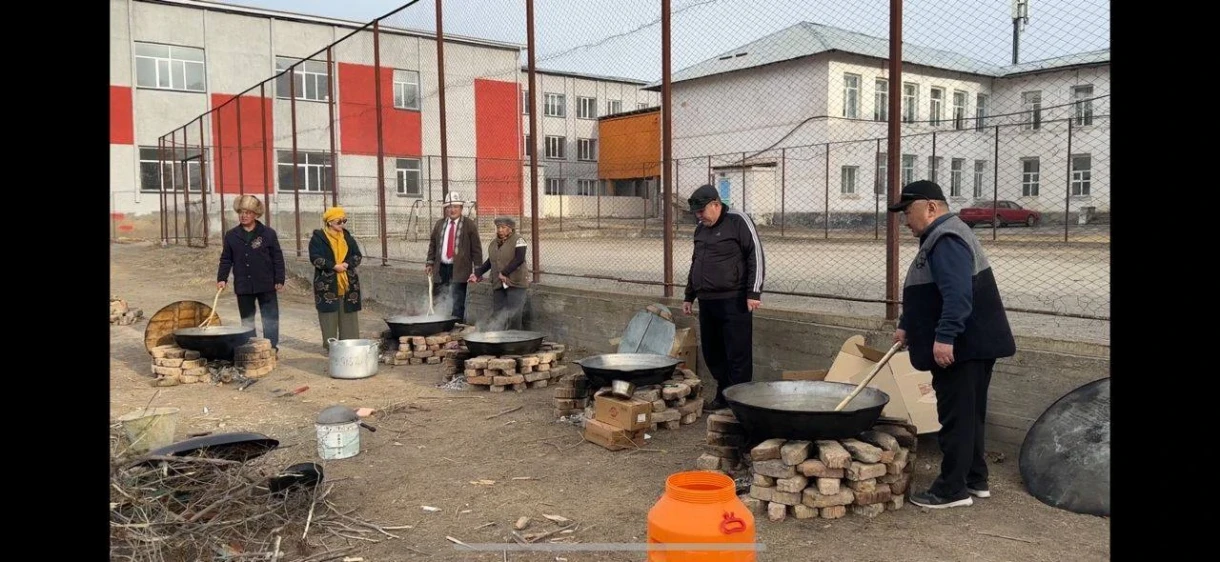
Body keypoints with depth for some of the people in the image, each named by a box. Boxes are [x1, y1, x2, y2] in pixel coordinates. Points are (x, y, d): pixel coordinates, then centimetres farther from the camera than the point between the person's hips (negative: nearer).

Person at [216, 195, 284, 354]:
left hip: (266, 285, -2)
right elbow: (226, 260, 9)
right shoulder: (231, 235, 6)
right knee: (247, 320, 11)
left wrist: (279, 279, -6)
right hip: (243, 286, 3)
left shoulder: (268, 233, -1)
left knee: (270, 318, 2)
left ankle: (272, 347, 9)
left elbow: (277, 258, -1)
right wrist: (222, 278, -3)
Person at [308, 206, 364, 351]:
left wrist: (347, 264, -10)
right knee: (330, 314, -1)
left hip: (348, 283, 4)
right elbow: (315, 258, -10)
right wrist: (334, 266, -19)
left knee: (348, 316, 5)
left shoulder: (347, 236, 12)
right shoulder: (318, 237, -2)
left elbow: (358, 256, 9)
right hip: (327, 283, -4)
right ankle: (330, 345, 6)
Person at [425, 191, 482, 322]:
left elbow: (476, 248, -2)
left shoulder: (469, 224, -1)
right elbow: (432, 245, 18)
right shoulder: (439, 224, 12)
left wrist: (477, 268, -7)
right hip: (441, 269, 5)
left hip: (459, 270, -4)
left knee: (457, 304, -7)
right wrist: (430, 262, 9)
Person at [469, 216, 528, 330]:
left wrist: (504, 272, -24)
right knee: (497, 316, 3)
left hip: (515, 283, -6)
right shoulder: (493, 244, 15)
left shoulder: (518, 240, -7)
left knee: (514, 315, -6)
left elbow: (519, 259, -18)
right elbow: (490, 262, 22)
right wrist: (477, 273, 10)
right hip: (498, 285, 6)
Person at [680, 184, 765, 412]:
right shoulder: (700, 229, 16)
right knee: (711, 352, 12)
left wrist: (753, 293, -15)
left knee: (737, 353, -4)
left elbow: (756, 257, -10)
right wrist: (689, 296, 24)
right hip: (706, 301, 8)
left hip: (733, 301, -8)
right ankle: (723, 394, 25)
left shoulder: (738, 221, -7)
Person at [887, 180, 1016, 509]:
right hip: (973, 343, 11)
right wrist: (906, 326, 25)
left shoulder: (946, 240, -17)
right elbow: (929, 293, 25)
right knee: (969, 414, 17)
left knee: (956, 417, -5)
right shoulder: (944, 236, 18)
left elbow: (957, 294, -29)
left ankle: (953, 489, 2)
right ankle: (975, 479, 26)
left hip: (961, 346, -11)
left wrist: (944, 337, -31)